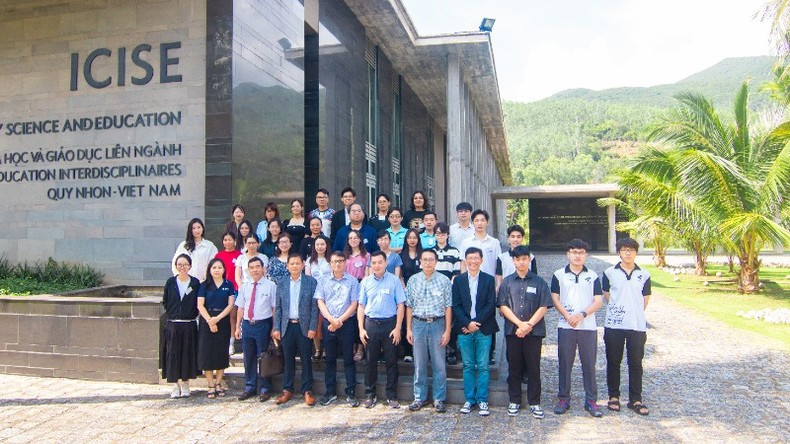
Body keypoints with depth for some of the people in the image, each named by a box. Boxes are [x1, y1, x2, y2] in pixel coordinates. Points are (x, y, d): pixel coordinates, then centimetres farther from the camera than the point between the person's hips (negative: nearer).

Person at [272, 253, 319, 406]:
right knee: (288, 359, 9)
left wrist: (312, 327, -9)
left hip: (304, 326, -2)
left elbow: (314, 306, -3)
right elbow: (277, 307, 8)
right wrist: (276, 328, 2)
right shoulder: (281, 283, 8)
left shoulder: (311, 282, -1)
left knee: (306, 359, 3)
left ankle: (307, 391, 12)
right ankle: (287, 390, 19)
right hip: (287, 326, 2)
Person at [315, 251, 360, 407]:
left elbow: (354, 304, -4)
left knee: (348, 359, 2)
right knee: (330, 358, 10)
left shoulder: (352, 281, 0)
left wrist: (340, 321, -10)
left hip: (346, 323, -2)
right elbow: (320, 302, 2)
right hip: (328, 323, 2)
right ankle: (330, 392, 19)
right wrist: (332, 320, -11)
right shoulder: (324, 281, 7)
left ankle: (351, 393, 8)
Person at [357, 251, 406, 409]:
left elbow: (400, 305, -1)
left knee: (391, 361, 4)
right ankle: (370, 394, 20)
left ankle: (392, 396, 14)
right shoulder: (365, 282, 5)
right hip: (371, 324, 2)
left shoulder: (394, 280, -2)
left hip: (390, 324, -2)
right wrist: (361, 329, 2)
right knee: (370, 361, 9)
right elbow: (361, 306, 9)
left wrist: (398, 328, -7)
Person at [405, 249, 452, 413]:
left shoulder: (444, 281, -2)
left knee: (439, 364, 4)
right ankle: (420, 397, 21)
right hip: (418, 324, 2)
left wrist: (447, 330, -4)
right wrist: (408, 329, 3)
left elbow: (448, 307, -1)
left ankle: (439, 399, 16)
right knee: (419, 364, 9)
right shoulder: (413, 280, 3)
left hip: (437, 324, -1)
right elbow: (409, 306, 7)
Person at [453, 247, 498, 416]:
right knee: (468, 366, 8)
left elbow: (491, 305, -3)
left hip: (483, 329, -1)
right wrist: (468, 323, -11)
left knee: (483, 367, 3)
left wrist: (476, 323, -11)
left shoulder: (489, 280, 3)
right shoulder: (458, 280, 5)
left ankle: (482, 400, 11)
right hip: (464, 330, 1)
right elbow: (456, 306, 1)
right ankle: (469, 399, 16)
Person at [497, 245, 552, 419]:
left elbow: (543, 307, -3)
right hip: (512, 331, 1)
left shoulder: (539, 282, 2)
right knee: (514, 368, 8)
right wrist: (520, 324, -13)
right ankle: (514, 401, 19)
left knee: (533, 368, 5)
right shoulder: (507, 282, 5)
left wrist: (529, 324, -13)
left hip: (534, 331, -1)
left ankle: (534, 403, 15)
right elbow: (503, 306, -2)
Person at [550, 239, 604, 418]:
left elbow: (598, 301, 2)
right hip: (565, 327, 0)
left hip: (588, 326, 1)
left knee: (589, 364, 4)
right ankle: (563, 399, 14)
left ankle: (591, 400, 14)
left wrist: (582, 314, -13)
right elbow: (555, 299, 1)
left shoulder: (593, 276, 7)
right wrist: (568, 316, -12)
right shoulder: (559, 275, 5)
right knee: (564, 363, 4)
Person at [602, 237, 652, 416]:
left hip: (637, 326, 1)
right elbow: (607, 296, 7)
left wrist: (634, 313, 7)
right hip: (614, 325, -1)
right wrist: (617, 310, 4)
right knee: (613, 362, 7)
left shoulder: (644, 275, 6)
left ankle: (635, 400, 16)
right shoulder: (609, 273, 1)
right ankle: (613, 397, 19)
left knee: (636, 364, 7)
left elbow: (645, 300, 11)